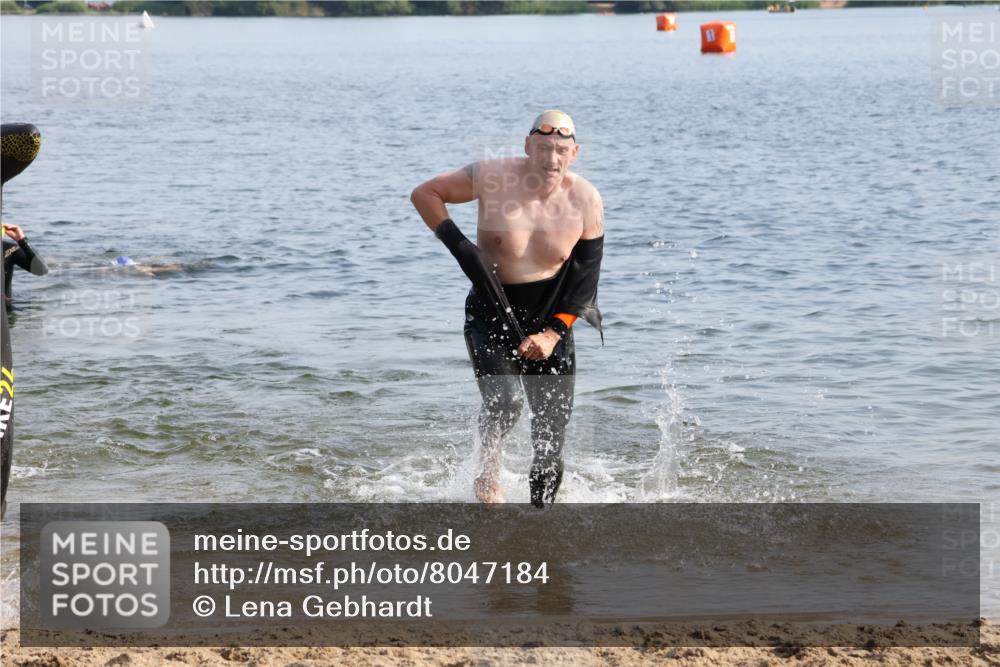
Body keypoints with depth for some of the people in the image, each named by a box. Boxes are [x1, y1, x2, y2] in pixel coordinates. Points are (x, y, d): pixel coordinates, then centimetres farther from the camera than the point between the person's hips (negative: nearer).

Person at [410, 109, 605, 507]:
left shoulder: (586, 201, -9)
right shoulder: (492, 178, -15)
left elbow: (586, 277, -3)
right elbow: (424, 194, -2)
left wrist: (552, 334, -12)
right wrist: (456, 243, -14)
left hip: (551, 319, 2)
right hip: (492, 314, -2)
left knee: (554, 426, -2)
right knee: (503, 402, -24)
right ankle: (489, 473, 6)